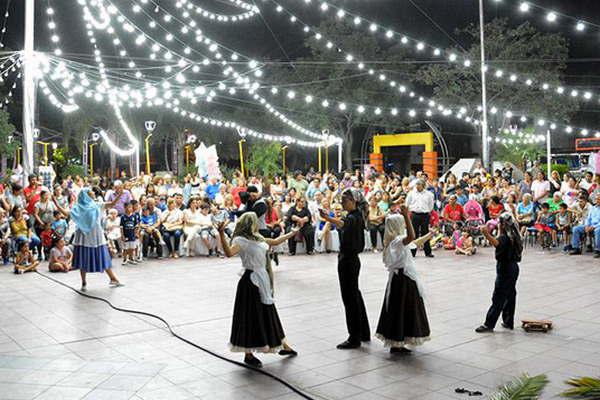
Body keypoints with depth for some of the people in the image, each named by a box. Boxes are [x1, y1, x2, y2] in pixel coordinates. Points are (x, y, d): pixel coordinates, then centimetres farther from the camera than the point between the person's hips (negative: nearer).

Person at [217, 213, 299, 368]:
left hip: (263, 280, 9)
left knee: (268, 313, 18)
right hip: (251, 281, -9)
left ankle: (283, 346, 31)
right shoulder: (241, 240, -14)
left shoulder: (257, 238, 13)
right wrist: (221, 234, -46)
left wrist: (292, 233, 39)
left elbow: (275, 242, 29)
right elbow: (229, 252, -34)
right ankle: (248, 354, 10)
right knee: (250, 316, -2)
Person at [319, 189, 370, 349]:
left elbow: (342, 223, -42)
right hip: (348, 259, 10)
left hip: (349, 261, -10)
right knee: (355, 295, 17)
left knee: (350, 297, -4)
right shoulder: (352, 216, 13)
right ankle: (363, 333, 29)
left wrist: (327, 218, -58)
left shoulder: (355, 217, -19)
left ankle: (354, 338, 4)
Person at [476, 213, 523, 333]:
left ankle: (489, 324, -2)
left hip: (504, 270, -10)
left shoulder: (505, 237, -20)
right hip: (513, 267, 10)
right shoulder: (513, 235, 9)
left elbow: (496, 243, -45)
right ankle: (508, 322, 21)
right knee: (510, 295, 14)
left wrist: (486, 234, -60)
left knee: (498, 297, -6)